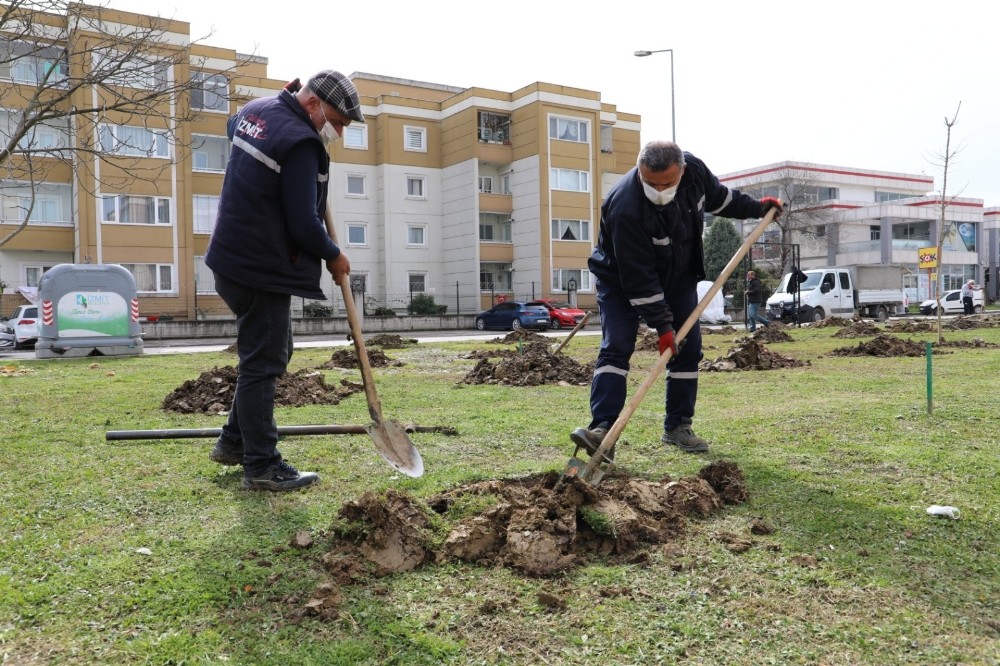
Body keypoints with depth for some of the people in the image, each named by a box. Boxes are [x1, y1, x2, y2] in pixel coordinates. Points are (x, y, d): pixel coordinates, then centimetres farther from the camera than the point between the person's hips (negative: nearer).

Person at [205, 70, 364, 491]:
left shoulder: (256, 110, 10)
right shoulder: (300, 142, -20)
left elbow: (233, 126, 37)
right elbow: (304, 223, -22)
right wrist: (333, 256, -4)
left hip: (234, 259, 10)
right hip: (262, 268, -10)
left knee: (271, 354, 19)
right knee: (263, 365, -5)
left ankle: (235, 441, 27)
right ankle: (262, 467, 3)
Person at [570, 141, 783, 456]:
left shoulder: (693, 168, -19)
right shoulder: (625, 208, -38)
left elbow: (718, 196, 8)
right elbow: (638, 277, -32)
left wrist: (756, 207, 11)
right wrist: (662, 324, -29)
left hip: (678, 275, 6)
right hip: (622, 280, -6)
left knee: (688, 348, 2)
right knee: (615, 347, -18)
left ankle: (677, 427, 10)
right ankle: (602, 428, -22)